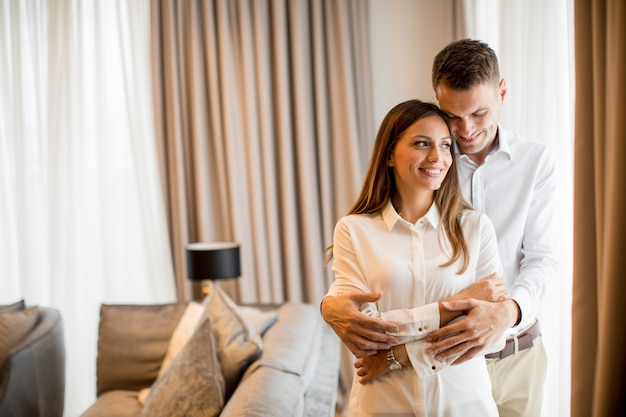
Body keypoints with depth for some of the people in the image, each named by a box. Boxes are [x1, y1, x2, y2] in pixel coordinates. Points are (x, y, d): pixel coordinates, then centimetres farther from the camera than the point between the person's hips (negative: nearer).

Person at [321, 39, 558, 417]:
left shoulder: (536, 161, -5)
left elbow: (541, 257, -11)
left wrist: (508, 312, -33)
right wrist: (332, 303, -34)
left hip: (516, 352, 1)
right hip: (440, 348, -1)